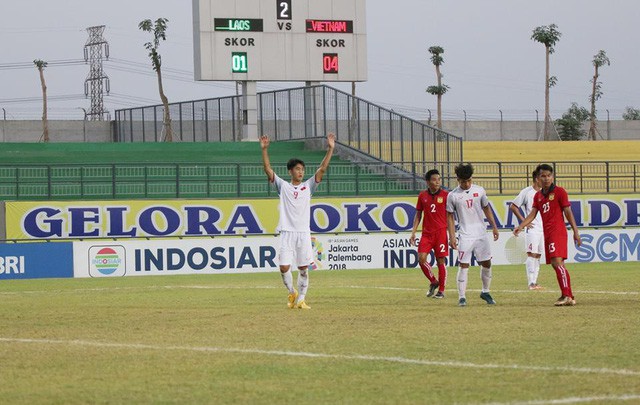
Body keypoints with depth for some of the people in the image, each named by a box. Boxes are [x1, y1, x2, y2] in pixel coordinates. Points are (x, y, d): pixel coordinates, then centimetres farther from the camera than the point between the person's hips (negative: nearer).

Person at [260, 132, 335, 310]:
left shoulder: (308, 186, 10)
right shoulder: (283, 186, 7)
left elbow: (322, 169, 3)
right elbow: (268, 169, 0)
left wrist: (330, 149, -6)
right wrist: (264, 149, -10)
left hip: (304, 233, 1)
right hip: (287, 233, -1)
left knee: (304, 268, 2)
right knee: (284, 268, -7)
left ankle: (301, 300, 10)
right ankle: (292, 293, 17)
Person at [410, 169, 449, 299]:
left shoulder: (445, 195, -1)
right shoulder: (422, 195, 6)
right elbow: (418, 215, 14)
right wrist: (413, 232, 7)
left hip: (441, 232, -3)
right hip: (426, 233, 3)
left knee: (440, 261, 0)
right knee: (421, 258, -10)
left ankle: (441, 290, 10)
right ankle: (433, 282, 12)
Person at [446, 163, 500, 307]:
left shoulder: (479, 191, 3)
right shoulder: (453, 195, -4)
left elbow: (486, 209, 14)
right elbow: (450, 216, 1)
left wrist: (494, 227, 11)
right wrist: (452, 237, -4)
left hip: (481, 234, 3)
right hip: (465, 235, -3)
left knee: (486, 263, 7)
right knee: (464, 265, -7)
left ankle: (485, 292, 24)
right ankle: (462, 297, -3)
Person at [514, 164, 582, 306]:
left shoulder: (559, 192, -2)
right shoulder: (538, 195, 16)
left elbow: (568, 213, -3)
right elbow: (532, 214, 8)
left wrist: (576, 232, -7)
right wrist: (521, 226, -8)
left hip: (557, 231, -7)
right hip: (547, 233, 7)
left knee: (557, 262, -19)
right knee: (556, 265, 7)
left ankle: (567, 296, -22)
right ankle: (569, 297, 10)